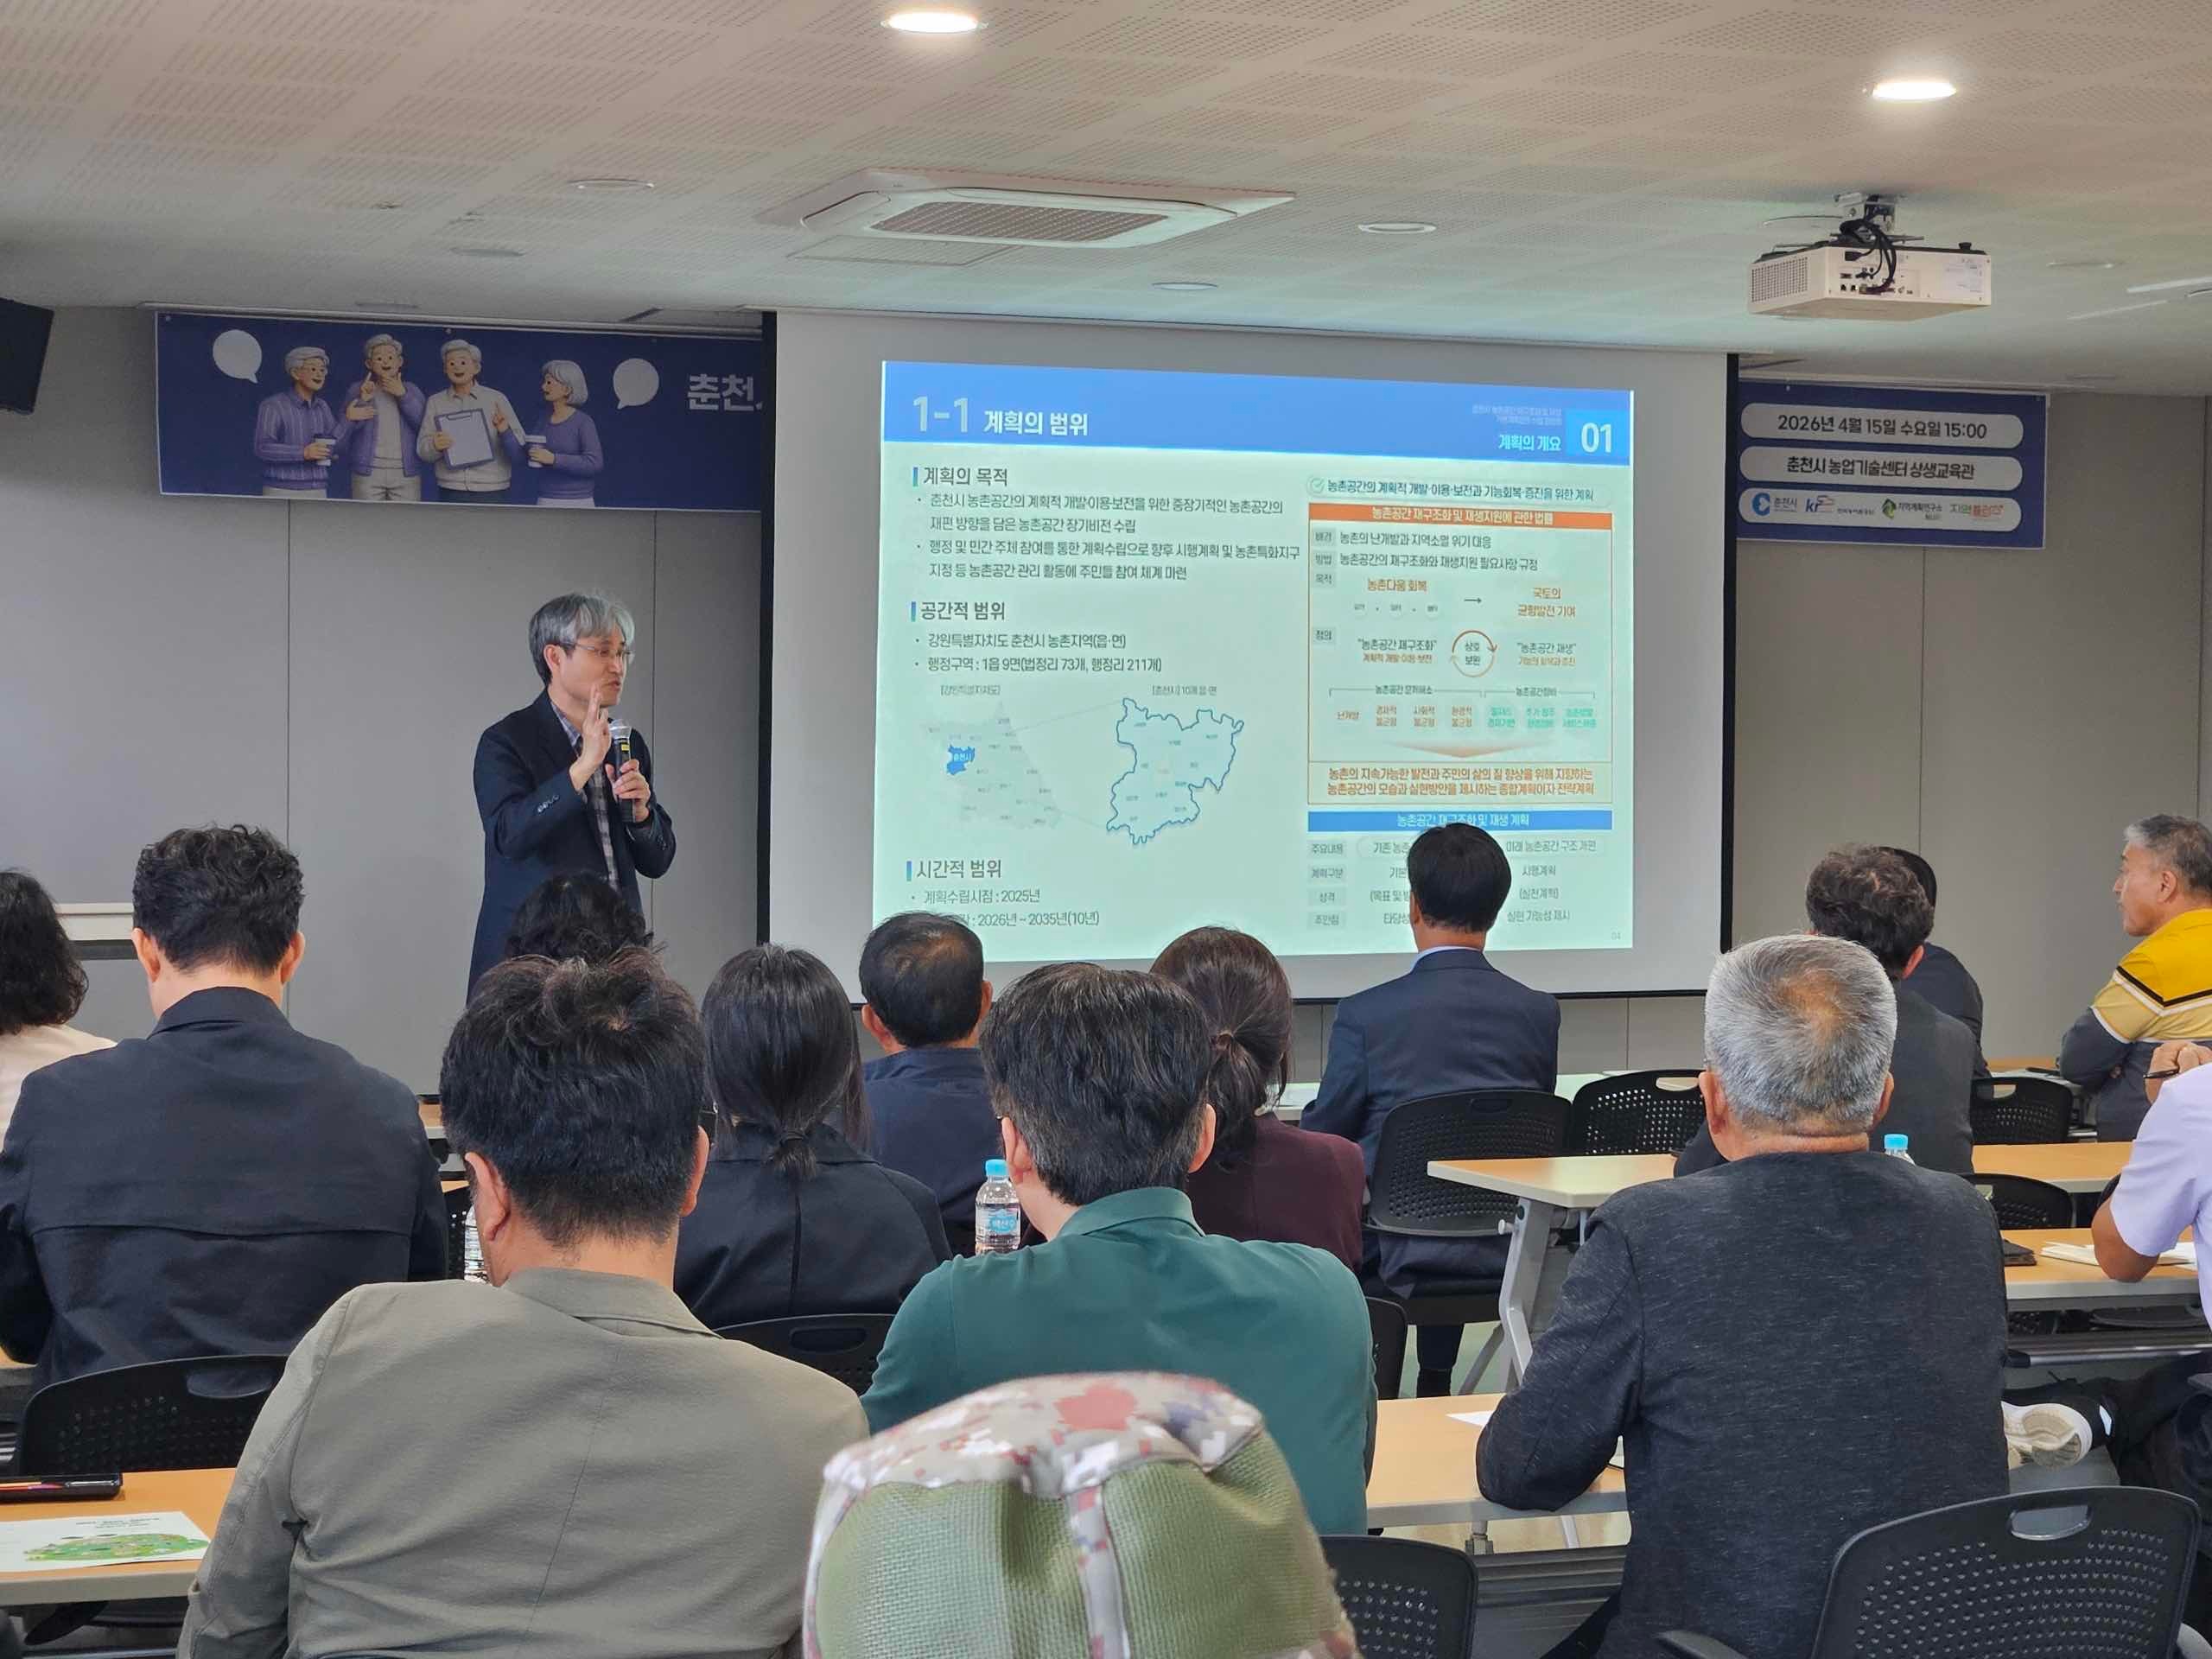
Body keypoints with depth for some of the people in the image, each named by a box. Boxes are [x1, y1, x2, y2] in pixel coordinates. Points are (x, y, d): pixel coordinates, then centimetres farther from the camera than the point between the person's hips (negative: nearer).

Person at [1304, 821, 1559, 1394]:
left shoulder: (1365, 1014, -14)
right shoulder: (1539, 1012, -4)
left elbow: (1323, 1132, -3)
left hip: (1406, 1254, -4)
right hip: (1508, 1249, 4)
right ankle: (1435, 1390, 39)